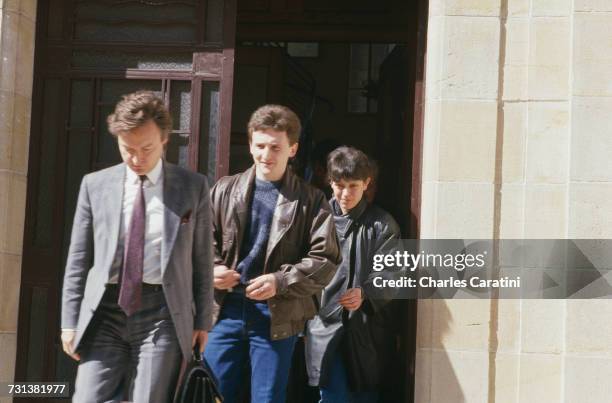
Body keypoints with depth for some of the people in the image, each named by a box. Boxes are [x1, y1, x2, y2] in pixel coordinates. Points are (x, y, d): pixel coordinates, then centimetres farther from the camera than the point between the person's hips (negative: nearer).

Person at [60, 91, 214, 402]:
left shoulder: (194, 187, 4)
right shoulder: (95, 185, 7)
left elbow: (202, 258, 7)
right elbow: (78, 259, 9)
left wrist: (203, 320, 6)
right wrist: (70, 321, 6)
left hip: (162, 312, -1)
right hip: (105, 311, 1)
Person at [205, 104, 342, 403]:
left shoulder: (310, 200, 0)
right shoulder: (225, 190, 7)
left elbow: (325, 259, -5)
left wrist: (281, 282, -16)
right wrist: (210, 269, -9)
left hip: (277, 315, -2)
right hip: (227, 308, 2)